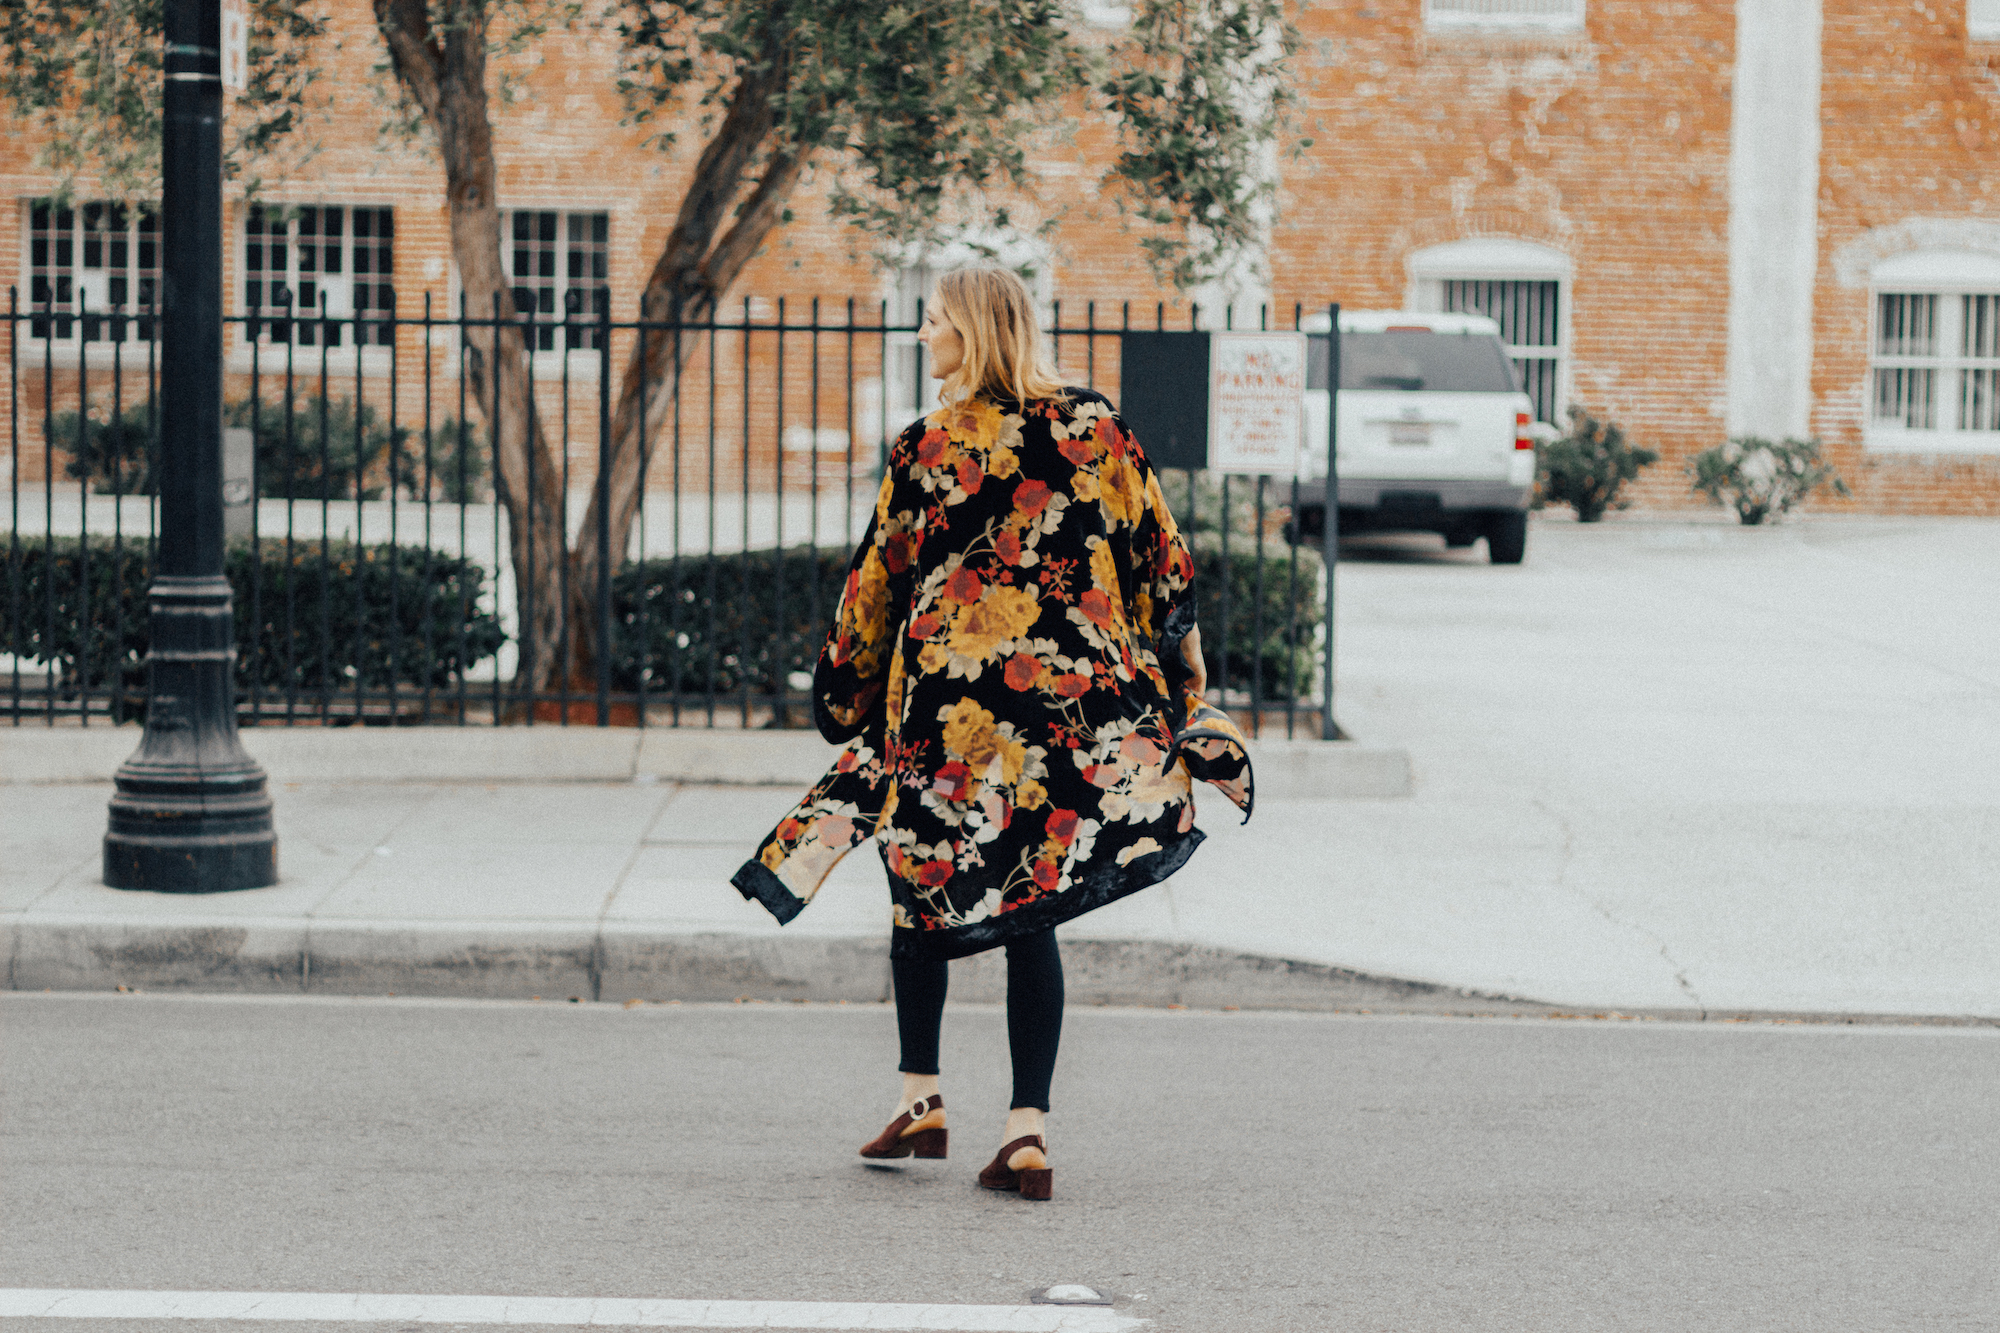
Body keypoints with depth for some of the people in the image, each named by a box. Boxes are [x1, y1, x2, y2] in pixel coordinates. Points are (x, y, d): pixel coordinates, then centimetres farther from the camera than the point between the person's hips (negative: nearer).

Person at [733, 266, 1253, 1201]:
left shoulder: (927, 450, -5)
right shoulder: (1096, 428, 3)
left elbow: (874, 587, 2)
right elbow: (1162, 555, 6)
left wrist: (848, 690, 17)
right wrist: (1187, 662, 18)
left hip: (949, 708, -2)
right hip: (1079, 704, 2)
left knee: (922, 894, 18)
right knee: (1031, 918, 7)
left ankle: (920, 1098, 20)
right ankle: (1027, 1132, -1)